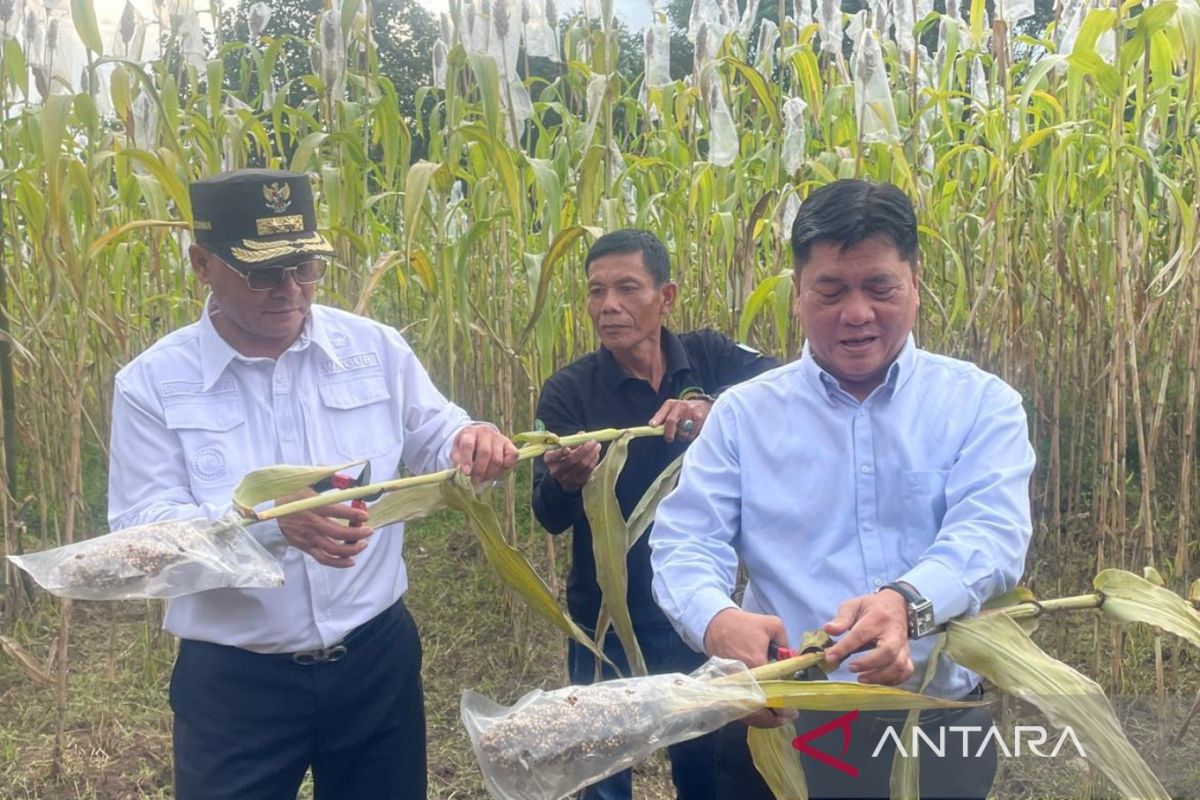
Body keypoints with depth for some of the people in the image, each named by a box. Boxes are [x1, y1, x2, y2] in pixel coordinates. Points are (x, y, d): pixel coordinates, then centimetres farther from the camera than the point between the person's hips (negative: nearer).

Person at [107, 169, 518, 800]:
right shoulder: (152, 383, -7)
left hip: (376, 656, 3)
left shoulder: (375, 348, -2)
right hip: (233, 679, -2)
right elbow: (139, 532, -13)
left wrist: (470, 440, -18)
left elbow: (433, 441, 7)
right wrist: (269, 520, -31)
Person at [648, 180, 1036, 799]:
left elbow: (990, 531, -14)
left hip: (940, 722, 0)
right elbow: (686, 542, -7)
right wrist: (717, 620, -29)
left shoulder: (979, 403, 1)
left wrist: (909, 601, -36)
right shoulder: (743, 413, 2)